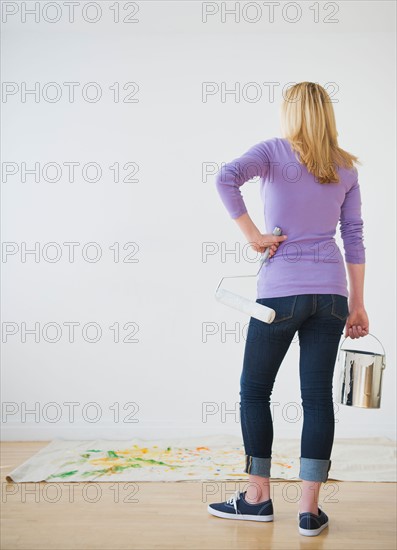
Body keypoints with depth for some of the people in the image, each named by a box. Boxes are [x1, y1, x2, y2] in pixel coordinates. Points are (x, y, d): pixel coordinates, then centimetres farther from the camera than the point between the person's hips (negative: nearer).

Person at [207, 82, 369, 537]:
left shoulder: (274, 152, -1)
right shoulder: (346, 167, 11)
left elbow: (226, 178, -20)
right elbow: (354, 238, 10)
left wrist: (252, 235, -12)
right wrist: (357, 304, 12)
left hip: (280, 290, -4)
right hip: (331, 292, 4)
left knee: (254, 391, 11)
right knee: (317, 396, 6)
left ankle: (258, 497, 19)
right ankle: (309, 510, 9)